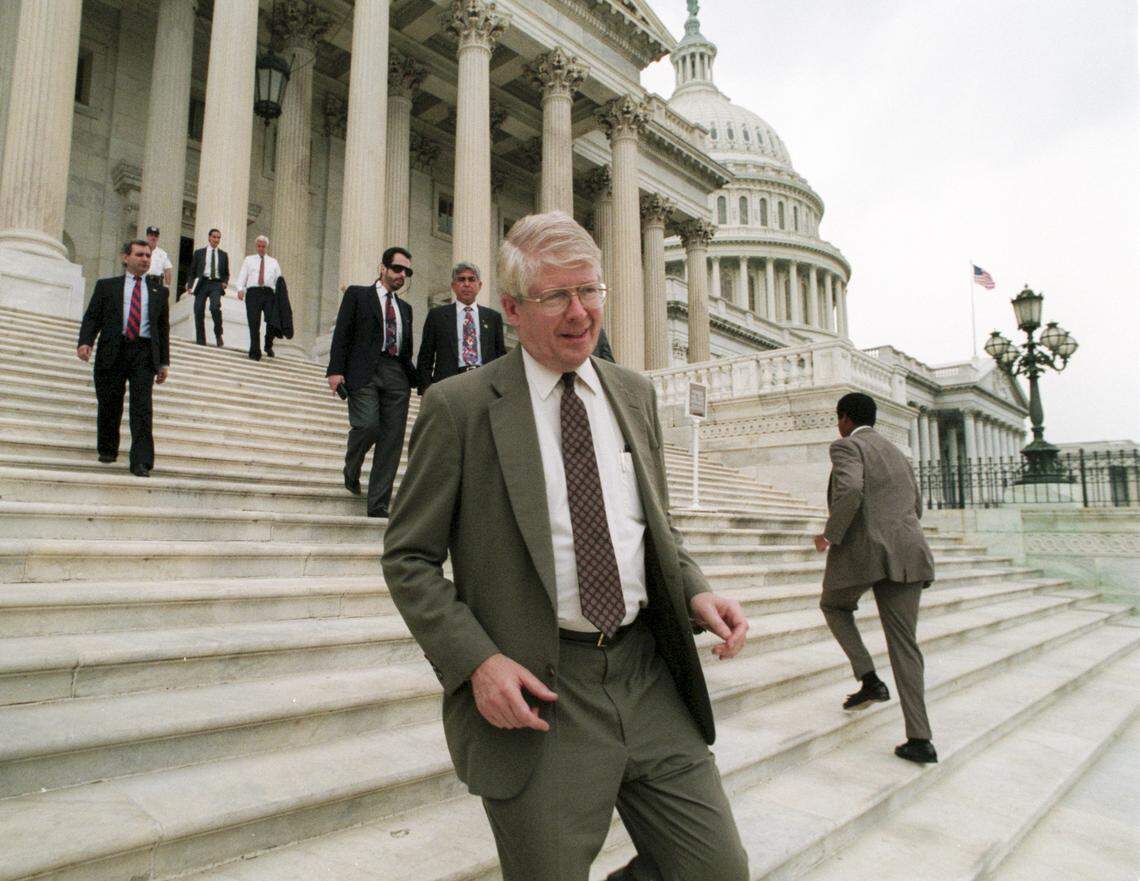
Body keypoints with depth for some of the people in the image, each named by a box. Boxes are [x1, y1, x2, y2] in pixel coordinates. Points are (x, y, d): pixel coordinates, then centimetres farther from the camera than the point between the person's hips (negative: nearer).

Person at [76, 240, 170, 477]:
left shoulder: (159, 291, 16)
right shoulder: (107, 286, 14)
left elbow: (164, 327, 15)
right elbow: (92, 317, 8)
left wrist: (164, 362, 10)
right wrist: (85, 342, -11)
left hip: (144, 353, 0)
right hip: (112, 351, 1)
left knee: (142, 408, -11)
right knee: (110, 405, 6)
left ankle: (141, 462, -13)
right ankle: (107, 450, 27)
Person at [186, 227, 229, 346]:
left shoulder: (223, 255, 15)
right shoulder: (199, 253, 13)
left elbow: (226, 273, 19)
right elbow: (192, 271, 13)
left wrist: (225, 282, -1)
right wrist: (190, 284, 0)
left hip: (216, 284, -1)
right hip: (202, 283, 1)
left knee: (215, 307, -25)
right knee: (199, 311, -2)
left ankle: (218, 335, -8)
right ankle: (200, 340, 6)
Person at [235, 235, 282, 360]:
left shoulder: (274, 262, 22)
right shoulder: (248, 260, 20)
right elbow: (242, 276, 11)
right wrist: (240, 289, -9)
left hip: (269, 293, 0)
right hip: (253, 292, 0)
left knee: (272, 321, -14)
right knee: (254, 324, -7)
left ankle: (268, 346, 12)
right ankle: (255, 353, -4)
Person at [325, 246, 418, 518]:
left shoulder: (405, 308, 24)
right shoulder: (357, 294, 10)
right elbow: (342, 332, 1)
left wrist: (419, 382, 11)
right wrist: (336, 369, -11)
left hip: (397, 374, 5)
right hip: (364, 372, -4)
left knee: (391, 442, -2)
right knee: (367, 426, -20)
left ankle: (378, 505, 3)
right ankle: (351, 470, 13)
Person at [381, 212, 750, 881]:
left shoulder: (635, 394, 9)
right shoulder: (460, 406, -7)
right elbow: (409, 558, -4)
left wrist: (695, 592, -1)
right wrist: (477, 661, -16)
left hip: (650, 676, 5)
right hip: (537, 696, -4)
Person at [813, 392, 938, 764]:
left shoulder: (847, 446, -2)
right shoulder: (897, 453, 23)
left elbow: (850, 490, -21)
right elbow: (916, 507, 28)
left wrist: (830, 534, -10)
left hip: (861, 552, -6)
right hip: (906, 555, 6)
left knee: (834, 606, 23)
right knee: (904, 645, 7)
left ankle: (869, 679, 8)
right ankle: (920, 739, 5)